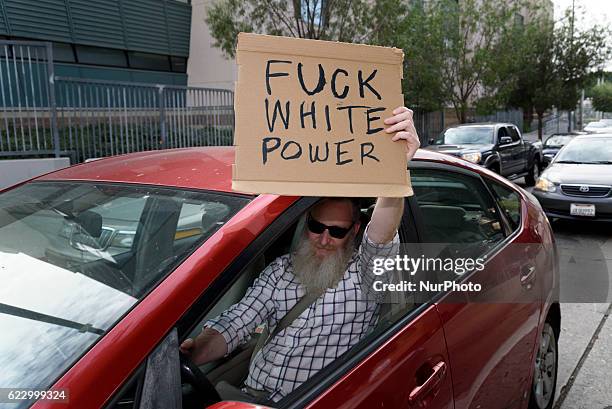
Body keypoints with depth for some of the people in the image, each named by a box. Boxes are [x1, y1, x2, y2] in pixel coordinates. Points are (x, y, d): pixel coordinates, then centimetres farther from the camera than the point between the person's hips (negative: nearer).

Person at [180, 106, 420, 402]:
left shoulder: (363, 273, -1)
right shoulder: (280, 270, 9)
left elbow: (381, 234, -22)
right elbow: (233, 325, 1)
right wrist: (191, 353, -18)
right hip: (252, 394, 4)